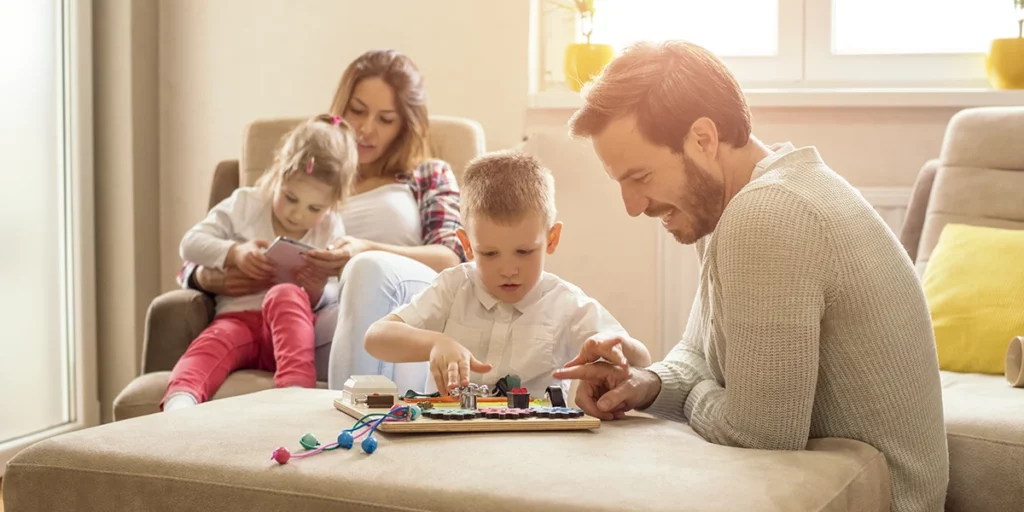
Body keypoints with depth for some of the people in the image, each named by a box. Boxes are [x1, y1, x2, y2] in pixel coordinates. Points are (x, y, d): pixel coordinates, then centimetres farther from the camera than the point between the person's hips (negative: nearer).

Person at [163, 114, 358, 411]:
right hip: (237, 319, 1)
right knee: (214, 342, -34)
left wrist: (317, 291, -15)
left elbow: (321, 307, 9)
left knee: (286, 295, -35)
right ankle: (179, 399, -64)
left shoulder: (330, 231, 9)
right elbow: (191, 244, 7)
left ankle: (296, 388, -52)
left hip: (290, 326, 0)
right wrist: (234, 253, -11)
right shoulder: (245, 205, 10)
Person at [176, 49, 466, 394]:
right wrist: (210, 278, -2)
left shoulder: (430, 176, 27)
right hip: (326, 329, 0)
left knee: (371, 269, -34)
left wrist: (368, 254, -12)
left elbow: (451, 259, 7)